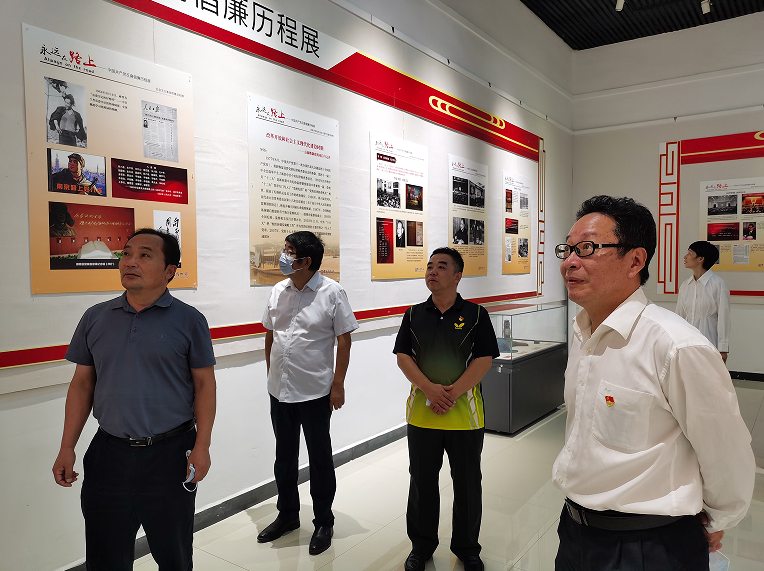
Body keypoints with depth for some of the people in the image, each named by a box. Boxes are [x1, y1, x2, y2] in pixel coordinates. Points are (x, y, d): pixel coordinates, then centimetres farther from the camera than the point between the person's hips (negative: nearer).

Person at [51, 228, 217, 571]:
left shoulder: (189, 320, -6)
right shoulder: (95, 318, 4)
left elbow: (204, 384, -5)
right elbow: (82, 384, 8)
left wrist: (202, 446, -10)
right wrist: (67, 448, 5)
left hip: (171, 454, -2)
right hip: (109, 453, 3)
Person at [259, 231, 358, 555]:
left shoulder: (332, 293, -11)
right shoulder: (278, 291, 4)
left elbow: (344, 341, -9)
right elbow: (270, 334, 14)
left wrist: (338, 385, -11)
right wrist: (271, 373, 13)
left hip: (315, 391, -5)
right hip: (279, 390, 5)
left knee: (320, 458, 9)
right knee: (284, 455, 18)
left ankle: (324, 523, 28)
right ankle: (287, 515, 38)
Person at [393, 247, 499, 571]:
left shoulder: (475, 314, -3)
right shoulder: (414, 315, 4)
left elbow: (484, 359, -8)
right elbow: (403, 356, -1)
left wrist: (453, 393, -17)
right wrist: (430, 389, -16)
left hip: (465, 413, -2)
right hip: (422, 412, 2)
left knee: (467, 484, 11)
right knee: (422, 482, 14)